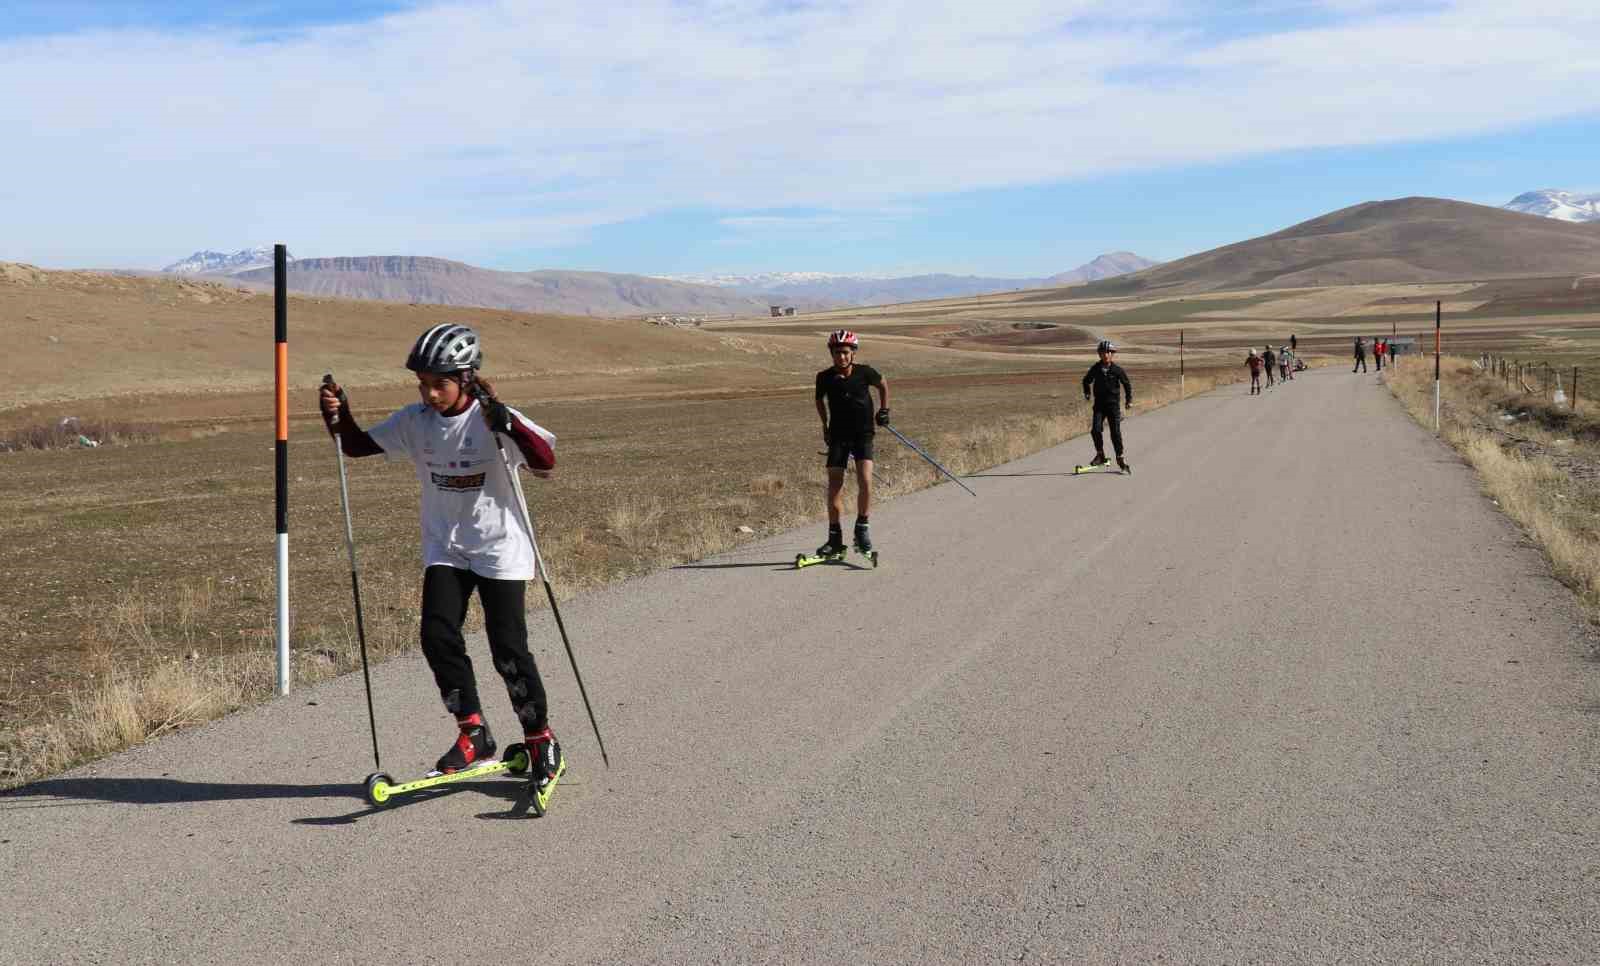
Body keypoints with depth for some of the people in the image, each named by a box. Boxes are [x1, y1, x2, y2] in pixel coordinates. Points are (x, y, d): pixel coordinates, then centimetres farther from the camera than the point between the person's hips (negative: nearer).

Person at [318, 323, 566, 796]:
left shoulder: (495, 420, -16)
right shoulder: (414, 421, -1)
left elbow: (546, 462, -28)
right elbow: (359, 444, 10)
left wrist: (506, 423, -41)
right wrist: (337, 416, -9)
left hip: (500, 548, -5)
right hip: (445, 547, 5)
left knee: (508, 647, -5)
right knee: (438, 635, -9)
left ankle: (541, 741, 13)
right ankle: (474, 733, 7)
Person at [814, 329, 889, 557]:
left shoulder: (865, 372, -10)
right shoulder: (825, 377, -7)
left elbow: (883, 385, 13)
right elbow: (820, 400, 14)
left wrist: (884, 410, 11)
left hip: (863, 433, -1)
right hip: (838, 435, 1)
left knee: (865, 481, -18)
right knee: (834, 486, -3)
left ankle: (862, 528, 0)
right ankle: (835, 539, 6)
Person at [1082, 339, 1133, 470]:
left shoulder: (1117, 370, -6)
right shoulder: (1095, 368, -1)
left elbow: (1127, 384, 7)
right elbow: (1086, 380, 18)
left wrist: (1129, 400, 5)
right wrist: (1087, 393, 7)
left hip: (1113, 404, -2)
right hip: (1099, 403, 2)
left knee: (1116, 432, -3)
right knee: (1095, 429, -13)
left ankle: (1121, 458, 10)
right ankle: (1100, 455, 4)